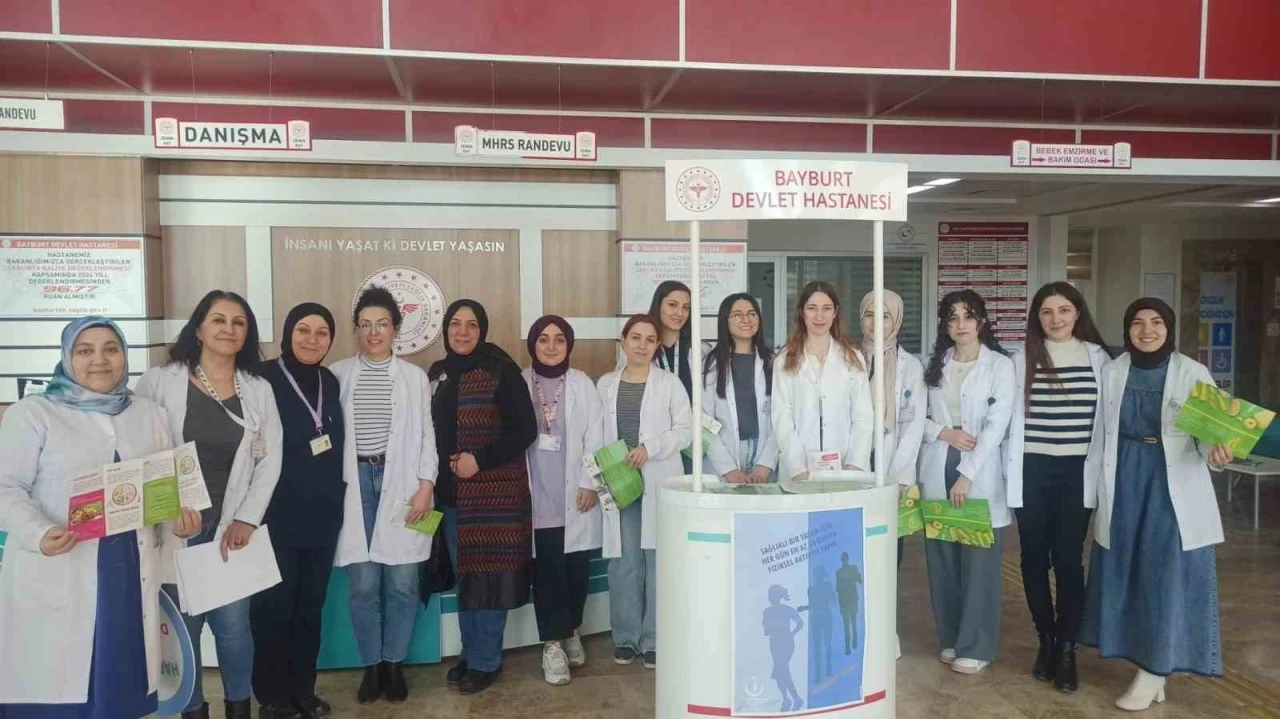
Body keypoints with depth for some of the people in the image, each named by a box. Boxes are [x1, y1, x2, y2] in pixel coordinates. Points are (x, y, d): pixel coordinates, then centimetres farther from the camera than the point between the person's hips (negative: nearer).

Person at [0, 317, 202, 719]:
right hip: (59, 575, -3)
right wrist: (38, 533, -20)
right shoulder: (32, 414, 1)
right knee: (55, 685, 0)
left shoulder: (151, 415, 13)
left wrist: (181, 517, -4)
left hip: (132, 570, 4)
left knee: (122, 679, 8)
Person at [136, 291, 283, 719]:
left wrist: (247, 518, -4)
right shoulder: (158, 382, -2)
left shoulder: (259, 390, 5)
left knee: (232, 624, 3)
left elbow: (270, 460, 4)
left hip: (233, 527, 1)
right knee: (181, 626, 7)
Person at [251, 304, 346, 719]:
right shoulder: (264, 379, -8)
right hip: (277, 515, -5)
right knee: (274, 604, 5)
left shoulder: (331, 383, 10)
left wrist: (336, 500, 10)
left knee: (311, 604, 13)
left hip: (322, 515, 5)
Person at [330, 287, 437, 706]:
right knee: (363, 585, 1)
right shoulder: (339, 375, 6)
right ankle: (371, 666, 17)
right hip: (356, 484, 0)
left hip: (402, 484, 0)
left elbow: (427, 434, 6)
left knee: (402, 583, 2)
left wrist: (426, 485, -2)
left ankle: (394, 665, 18)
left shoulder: (414, 376, 8)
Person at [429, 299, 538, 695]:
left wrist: (480, 460, -17)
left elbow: (525, 430, -11)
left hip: (494, 491, -5)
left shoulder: (501, 370, -8)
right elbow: (433, 429, 16)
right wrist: (438, 475, 5)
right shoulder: (436, 373, 8)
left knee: (488, 574, 1)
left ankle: (485, 661, 15)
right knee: (463, 574, 13)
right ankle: (470, 654, 27)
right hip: (452, 492, 5)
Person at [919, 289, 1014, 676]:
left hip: (979, 474, -3)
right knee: (942, 560, 7)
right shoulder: (934, 365, 10)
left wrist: (967, 475, -14)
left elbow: (997, 425, -9)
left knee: (979, 562, 0)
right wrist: (944, 433, -11)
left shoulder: (1000, 365, -1)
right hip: (937, 472, 4)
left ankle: (976, 646, 11)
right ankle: (950, 638, 21)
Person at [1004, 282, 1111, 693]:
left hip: (1077, 472, -1)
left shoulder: (1097, 357, 3)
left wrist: (1101, 470, 0)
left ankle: (1066, 649, 12)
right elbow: (1012, 419, 4)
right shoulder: (1022, 360, 3)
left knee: (1068, 559, -1)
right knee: (1034, 558, 7)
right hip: (1033, 471, 1)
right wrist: (1012, 472, 1)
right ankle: (1045, 640, 24)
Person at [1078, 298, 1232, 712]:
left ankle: (1153, 672, 9)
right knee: (1126, 571, 7)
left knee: (1168, 573, -2)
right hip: (1124, 482, 3)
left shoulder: (1193, 374, -4)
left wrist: (1217, 455, -28)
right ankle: (1148, 661, 22)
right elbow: (1103, 432, 6)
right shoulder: (1112, 372, 3)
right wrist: (1101, 489, 6)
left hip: (1173, 486, -3)